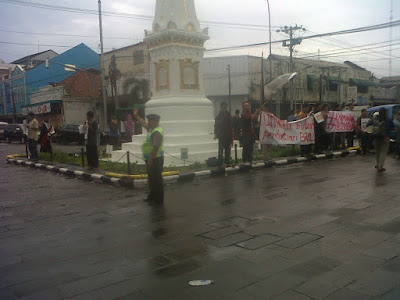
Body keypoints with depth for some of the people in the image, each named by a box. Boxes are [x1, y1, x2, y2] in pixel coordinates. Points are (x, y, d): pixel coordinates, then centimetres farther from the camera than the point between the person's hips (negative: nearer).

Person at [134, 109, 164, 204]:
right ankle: (152, 197, 30)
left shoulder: (157, 132, -20)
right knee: (152, 179, 19)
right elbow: (144, 123, 31)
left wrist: (150, 160, -25)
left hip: (155, 159, -11)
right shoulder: (151, 129, 12)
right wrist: (136, 115, 35)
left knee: (156, 180, -4)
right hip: (151, 159, 11)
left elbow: (156, 148, -26)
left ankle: (158, 200, 3)